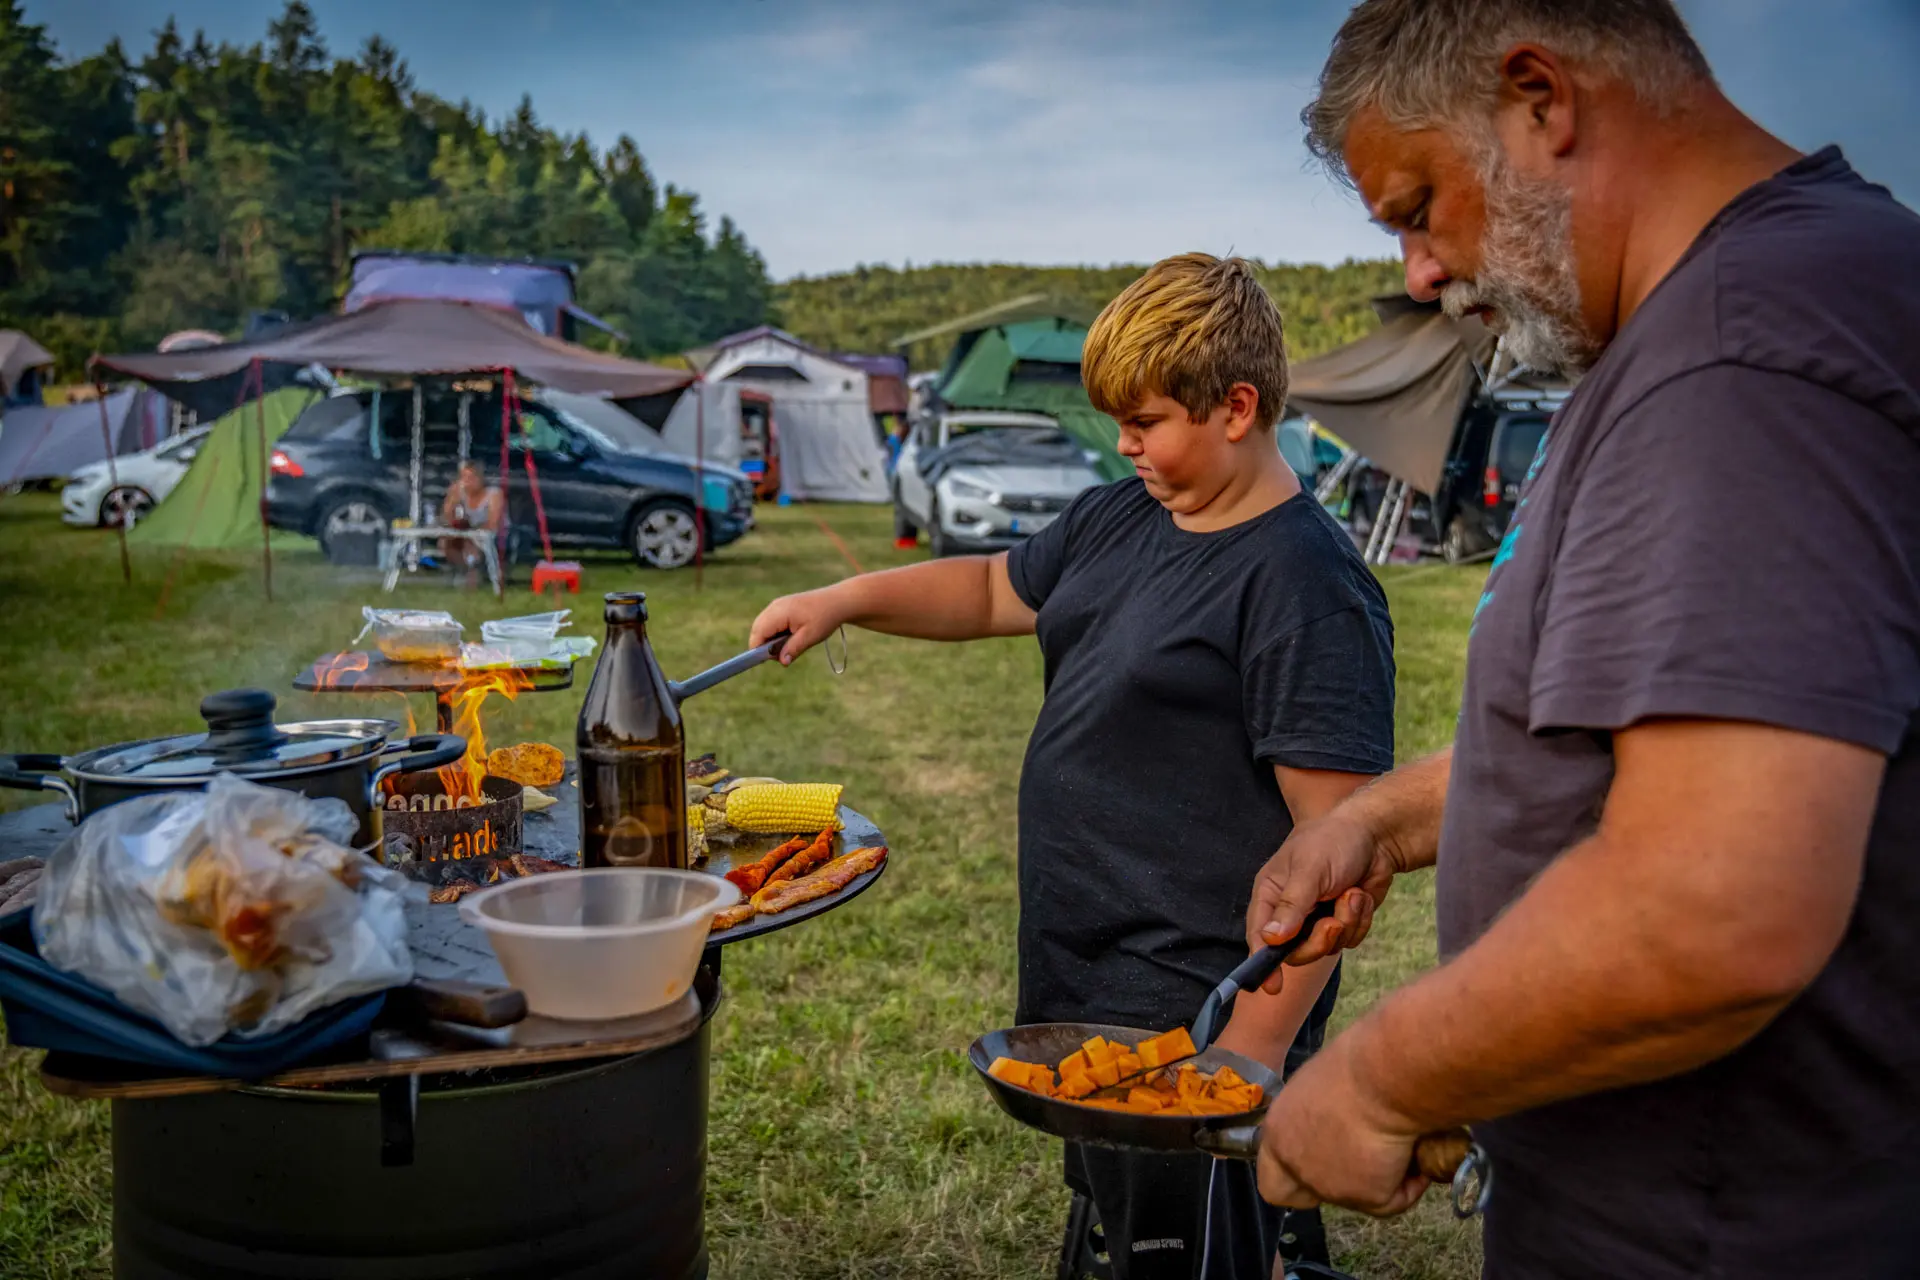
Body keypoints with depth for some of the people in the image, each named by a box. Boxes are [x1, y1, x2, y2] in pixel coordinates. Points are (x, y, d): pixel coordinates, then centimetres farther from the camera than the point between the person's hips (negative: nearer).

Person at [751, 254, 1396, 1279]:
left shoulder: (1304, 583, -20)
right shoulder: (1121, 519, 6)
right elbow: (996, 590, 23)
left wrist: (1253, 1049, -22)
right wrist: (842, 600, 8)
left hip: (1196, 1020, -8)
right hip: (1087, 998, 9)